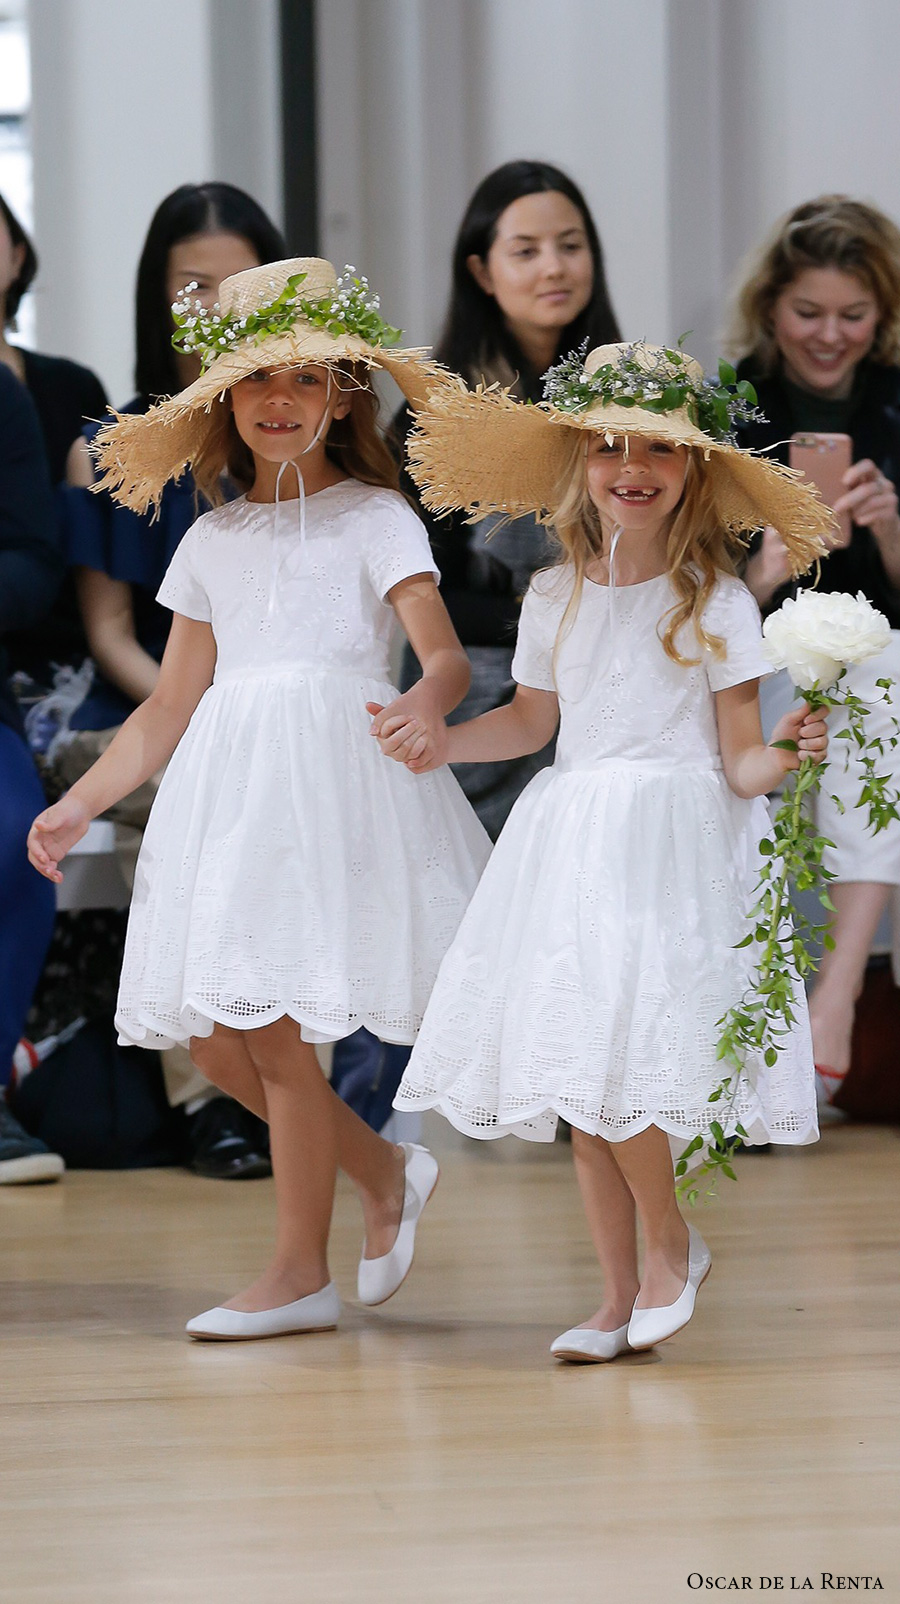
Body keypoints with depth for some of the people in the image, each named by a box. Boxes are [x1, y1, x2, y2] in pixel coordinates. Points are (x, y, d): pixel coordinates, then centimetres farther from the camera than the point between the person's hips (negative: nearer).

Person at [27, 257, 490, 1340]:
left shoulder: (374, 518, 2)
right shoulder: (213, 540, 18)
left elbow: (446, 655, -10)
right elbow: (173, 701, 20)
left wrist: (423, 707, -33)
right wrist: (80, 805, 14)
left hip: (335, 776, -6)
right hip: (229, 788, 6)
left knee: (273, 1025, -8)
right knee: (211, 1035, 1)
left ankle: (301, 1274, 5)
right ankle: (385, 1172, 23)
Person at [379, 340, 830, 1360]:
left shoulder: (715, 601, -5)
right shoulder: (555, 597, 8)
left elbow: (740, 757, -6)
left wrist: (780, 758, -27)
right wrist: (440, 742, 8)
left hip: (674, 843, -5)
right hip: (569, 842, 5)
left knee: (616, 1053, -17)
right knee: (573, 1074, 4)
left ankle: (668, 1241, 8)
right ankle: (620, 1294, 15)